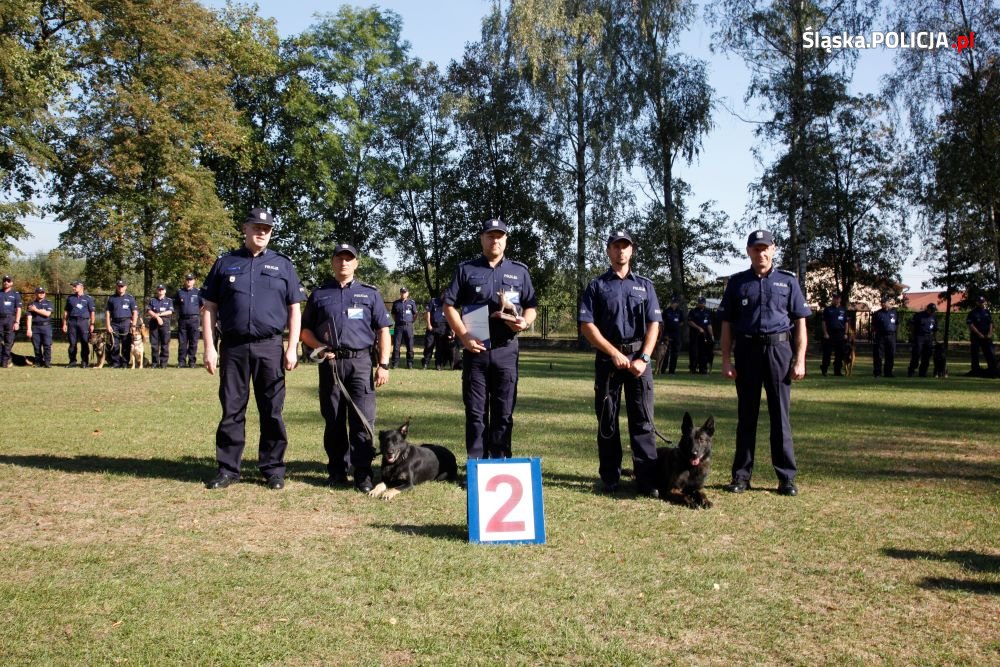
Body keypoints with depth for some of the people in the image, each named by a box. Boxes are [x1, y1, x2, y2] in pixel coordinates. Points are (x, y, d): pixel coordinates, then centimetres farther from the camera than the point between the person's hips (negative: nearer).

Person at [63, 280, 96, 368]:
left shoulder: (88, 298, 6)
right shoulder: (70, 298, 15)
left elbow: (92, 312, 4)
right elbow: (66, 311, 16)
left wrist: (92, 324, -2)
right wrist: (64, 324, 9)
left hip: (84, 322, -3)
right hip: (72, 322, 3)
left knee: (85, 343, -2)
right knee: (72, 343, 2)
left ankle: (85, 362, 4)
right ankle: (72, 362, 8)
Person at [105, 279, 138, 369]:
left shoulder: (130, 298, 8)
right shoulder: (111, 298, 13)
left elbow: (135, 312, 4)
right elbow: (107, 312, 11)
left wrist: (133, 325, -5)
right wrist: (108, 325, 1)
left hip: (126, 323, -1)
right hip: (114, 323, 1)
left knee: (126, 345, -1)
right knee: (115, 345, -2)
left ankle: (124, 363, 5)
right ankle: (115, 363, 4)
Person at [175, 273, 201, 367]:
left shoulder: (197, 292, 7)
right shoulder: (180, 292, 13)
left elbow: (203, 305, 11)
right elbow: (175, 305, 21)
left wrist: (197, 312, 5)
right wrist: (179, 313, 10)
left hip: (194, 318, -2)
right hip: (182, 320, 2)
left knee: (193, 342, -1)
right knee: (182, 342, 1)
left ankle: (192, 361, 2)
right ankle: (181, 362, 5)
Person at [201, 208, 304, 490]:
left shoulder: (282, 265, 10)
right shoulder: (225, 264, 10)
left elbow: (294, 309, 8)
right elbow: (209, 308, 8)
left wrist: (292, 348, -1)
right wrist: (209, 348, -1)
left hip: (269, 348, 0)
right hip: (233, 347, 0)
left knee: (272, 411, 4)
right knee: (231, 409, 5)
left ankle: (273, 468, 12)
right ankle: (228, 468, 14)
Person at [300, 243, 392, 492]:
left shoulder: (370, 294, 11)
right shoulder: (319, 294, 14)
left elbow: (383, 331, 8)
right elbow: (305, 330, 16)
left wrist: (383, 364, -1)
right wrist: (318, 346, -4)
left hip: (360, 362, -1)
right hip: (330, 363, 2)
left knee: (363, 420, -7)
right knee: (333, 420, 6)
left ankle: (363, 473, -3)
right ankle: (337, 470, 16)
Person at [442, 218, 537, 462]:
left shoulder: (519, 271, 11)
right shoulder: (466, 269, 6)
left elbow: (531, 306, 14)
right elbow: (449, 305, 3)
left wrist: (525, 322, -8)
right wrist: (464, 335, -8)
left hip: (506, 350, 1)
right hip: (475, 349, -1)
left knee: (504, 412, 4)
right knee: (475, 411, 3)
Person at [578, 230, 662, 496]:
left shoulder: (644, 285, 12)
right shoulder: (597, 286, 7)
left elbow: (654, 324, 5)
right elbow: (586, 325, -2)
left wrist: (643, 358, -9)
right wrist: (614, 353, -10)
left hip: (639, 357, 1)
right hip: (608, 358, -1)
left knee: (643, 419, -3)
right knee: (607, 419, 4)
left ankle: (647, 479, -2)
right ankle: (609, 478, 11)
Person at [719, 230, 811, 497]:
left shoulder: (787, 281, 7)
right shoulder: (737, 282, 9)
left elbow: (800, 323, 5)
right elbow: (727, 324, 8)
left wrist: (800, 361, -3)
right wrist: (726, 360, 0)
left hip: (779, 349, -1)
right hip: (746, 350, 1)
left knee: (780, 415, 2)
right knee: (746, 416, 6)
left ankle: (786, 477, 9)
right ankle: (741, 475, 13)